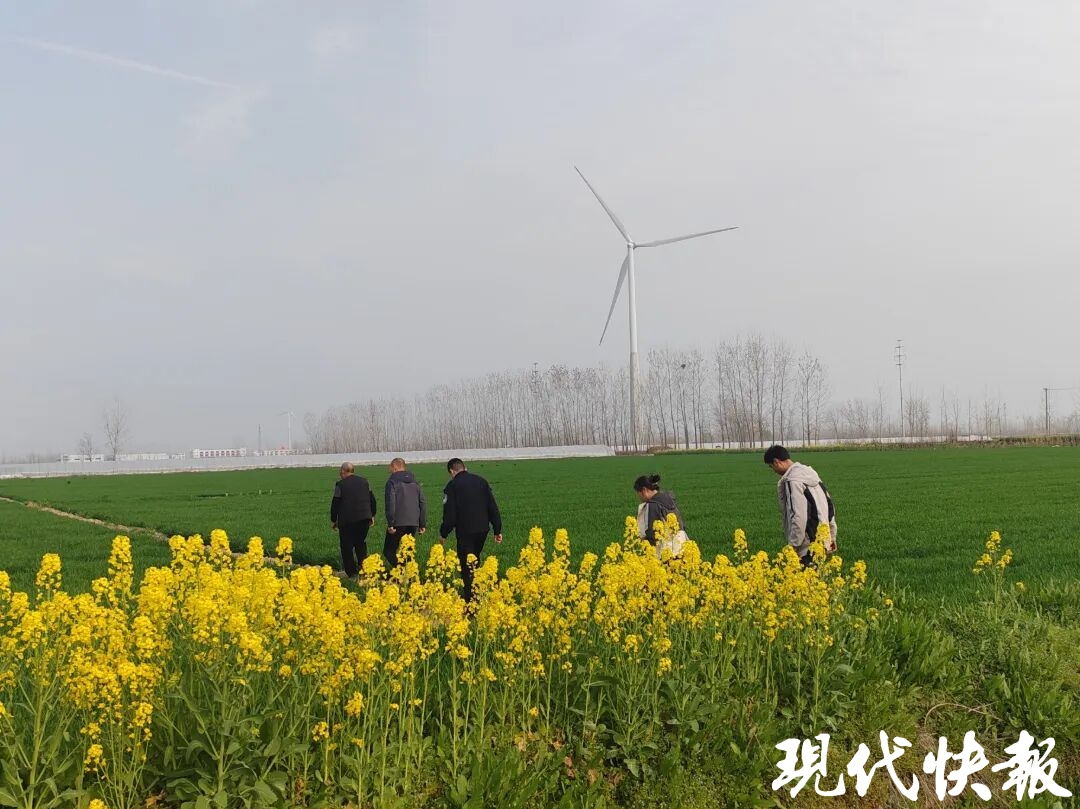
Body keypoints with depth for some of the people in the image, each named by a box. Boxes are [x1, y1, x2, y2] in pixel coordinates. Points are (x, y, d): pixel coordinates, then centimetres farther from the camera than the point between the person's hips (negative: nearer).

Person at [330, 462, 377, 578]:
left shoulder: (340, 485, -6)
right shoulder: (364, 481, 9)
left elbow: (335, 504, -4)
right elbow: (372, 499, 13)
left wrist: (333, 520, 7)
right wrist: (372, 516, 22)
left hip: (347, 520, -5)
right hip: (364, 518, 5)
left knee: (347, 547, 5)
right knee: (361, 543, 17)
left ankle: (351, 572, 2)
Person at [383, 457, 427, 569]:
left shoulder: (392, 482, -4)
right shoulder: (414, 482, 15)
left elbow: (390, 504, -14)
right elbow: (423, 503, 14)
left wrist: (390, 523, -13)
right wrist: (423, 524, 15)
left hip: (398, 523, -6)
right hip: (413, 524, 6)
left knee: (388, 551, 1)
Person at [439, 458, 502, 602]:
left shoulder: (453, 486, -6)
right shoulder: (481, 481, 9)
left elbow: (449, 513, -9)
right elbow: (493, 507, 8)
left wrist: (444, 534, 3)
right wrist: (498, 530, 11)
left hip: (465, 531, -5)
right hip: (483, 529, 5)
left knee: (467, 565, 1)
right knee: (475, 562, 21)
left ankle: (470, 598, 0)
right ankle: (474, 593, 24)